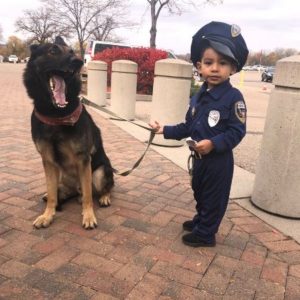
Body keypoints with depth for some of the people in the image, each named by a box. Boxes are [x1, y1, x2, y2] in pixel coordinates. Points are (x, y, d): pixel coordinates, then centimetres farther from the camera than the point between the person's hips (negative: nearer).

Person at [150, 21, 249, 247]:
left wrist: (213, 143, -31)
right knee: (199, 192, 23)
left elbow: (237, 131, -20)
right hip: (199, 157, 7)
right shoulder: (198, 97, 4)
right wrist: (165, 130, 5)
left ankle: (205, 234, 25)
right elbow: (188, 127, 11)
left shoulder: (234, 97, -18)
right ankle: (202, 220, 45)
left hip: (219, 160, -7)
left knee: (214, 197, 9)